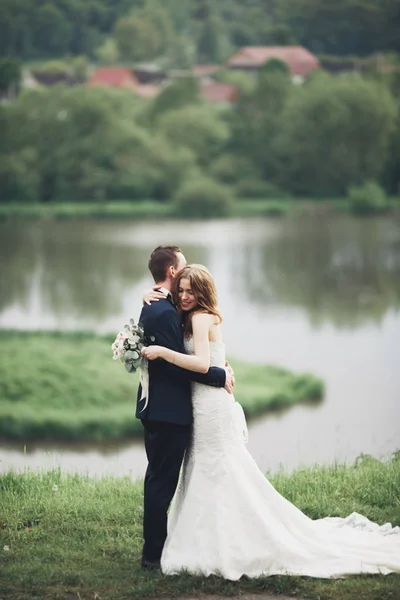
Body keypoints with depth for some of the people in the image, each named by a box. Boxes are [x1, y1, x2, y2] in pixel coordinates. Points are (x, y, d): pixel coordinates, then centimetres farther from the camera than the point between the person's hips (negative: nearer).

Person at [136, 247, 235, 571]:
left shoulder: (155, 307, 14)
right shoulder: (164, 312, -20)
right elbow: (179, 365, -22)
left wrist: (219, 367, 6)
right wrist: (221, 375, -12)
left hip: (157, 407, 11)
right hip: (168, 410, -11)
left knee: (159, 480, 17)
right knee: (162, 481, -4)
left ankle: (155, 548, 25)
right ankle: (154, 554, 2)